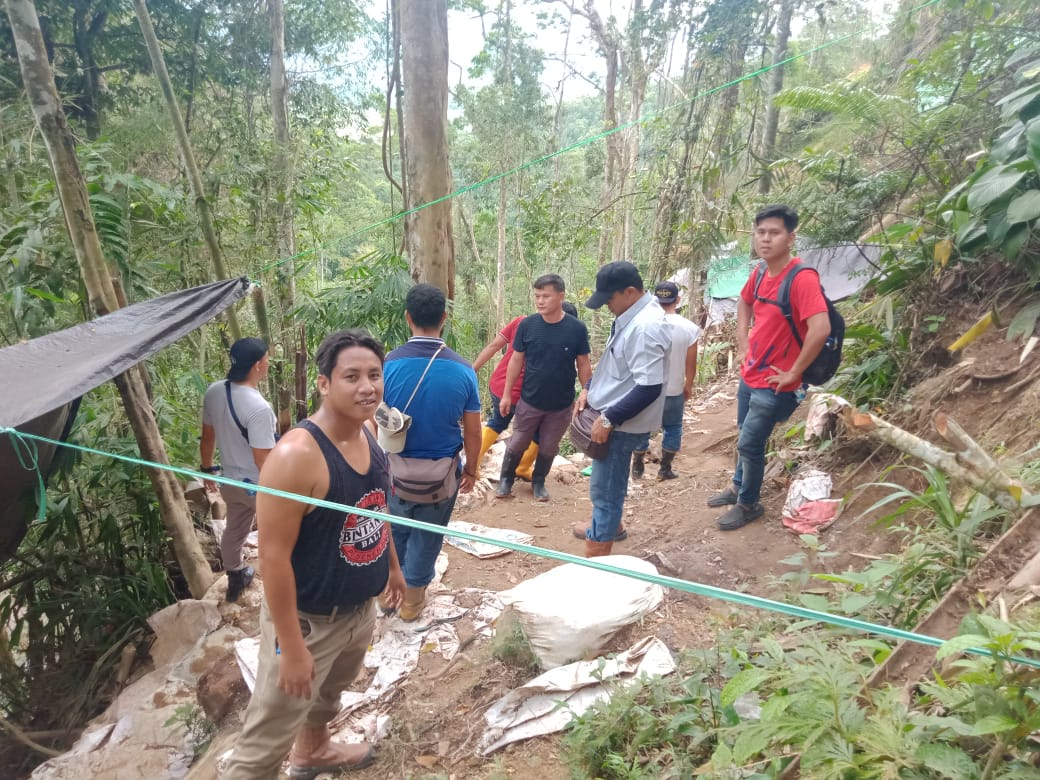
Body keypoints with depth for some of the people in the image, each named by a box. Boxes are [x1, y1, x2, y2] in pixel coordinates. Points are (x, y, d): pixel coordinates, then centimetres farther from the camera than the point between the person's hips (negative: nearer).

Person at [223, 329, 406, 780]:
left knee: (330, 692, 33)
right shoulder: (297, 455, -29)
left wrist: (393, 565, 21)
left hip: (359, 609, 8)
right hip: (308, 619, -8)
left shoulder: (369, 434, -5)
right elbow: (274, 557, -26)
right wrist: (291, 647, -23)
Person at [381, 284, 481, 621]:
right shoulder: (463, 371, -13)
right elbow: (473, 432, -6)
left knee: (395, 532, 24)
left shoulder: (388, 365, -16)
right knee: (426, 538, 18)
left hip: (395, 470, 1)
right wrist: (471, 470, 11)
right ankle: (412, 601, 36)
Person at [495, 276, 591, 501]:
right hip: (529, 401, 0)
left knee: (548, 448, 15)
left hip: (561, 405, 0)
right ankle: (505, 479, 34)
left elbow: (583, 365, -3)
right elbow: (516, 360, -2)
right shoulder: (527, 325, -10)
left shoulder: (577, 328, -12)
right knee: (517, 443, 13)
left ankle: (538, 482, 38)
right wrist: (506, 394, 0)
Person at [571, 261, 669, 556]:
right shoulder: (632, 316, 4)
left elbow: (649, 388, -30)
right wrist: (589, 389, 9)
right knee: (607, 483, 27)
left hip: (623, 424, -10)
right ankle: (610, 526, 50)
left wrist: (608, 419, -25)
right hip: (614, 416, 10)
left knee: (604, 489, -1)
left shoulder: (646, 327, -27)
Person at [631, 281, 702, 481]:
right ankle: (665, 468, 20)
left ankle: (637, 466, 26)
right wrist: (688, 386, 13)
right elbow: (690, 364, -4)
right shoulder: (689, 328, -11)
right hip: (674, 390, 0)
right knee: (673, 428, 19)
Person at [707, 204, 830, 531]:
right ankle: (738, 488, 42)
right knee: (745, 438, 22)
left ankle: (748, 504, 23)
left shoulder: (802, 278, -24)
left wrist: (794, 373, -23)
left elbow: (820, 329, -33)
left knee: (749, 444, 2)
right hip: (749, 375, 8)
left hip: (774, 384, -8)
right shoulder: (759, 273, 1)